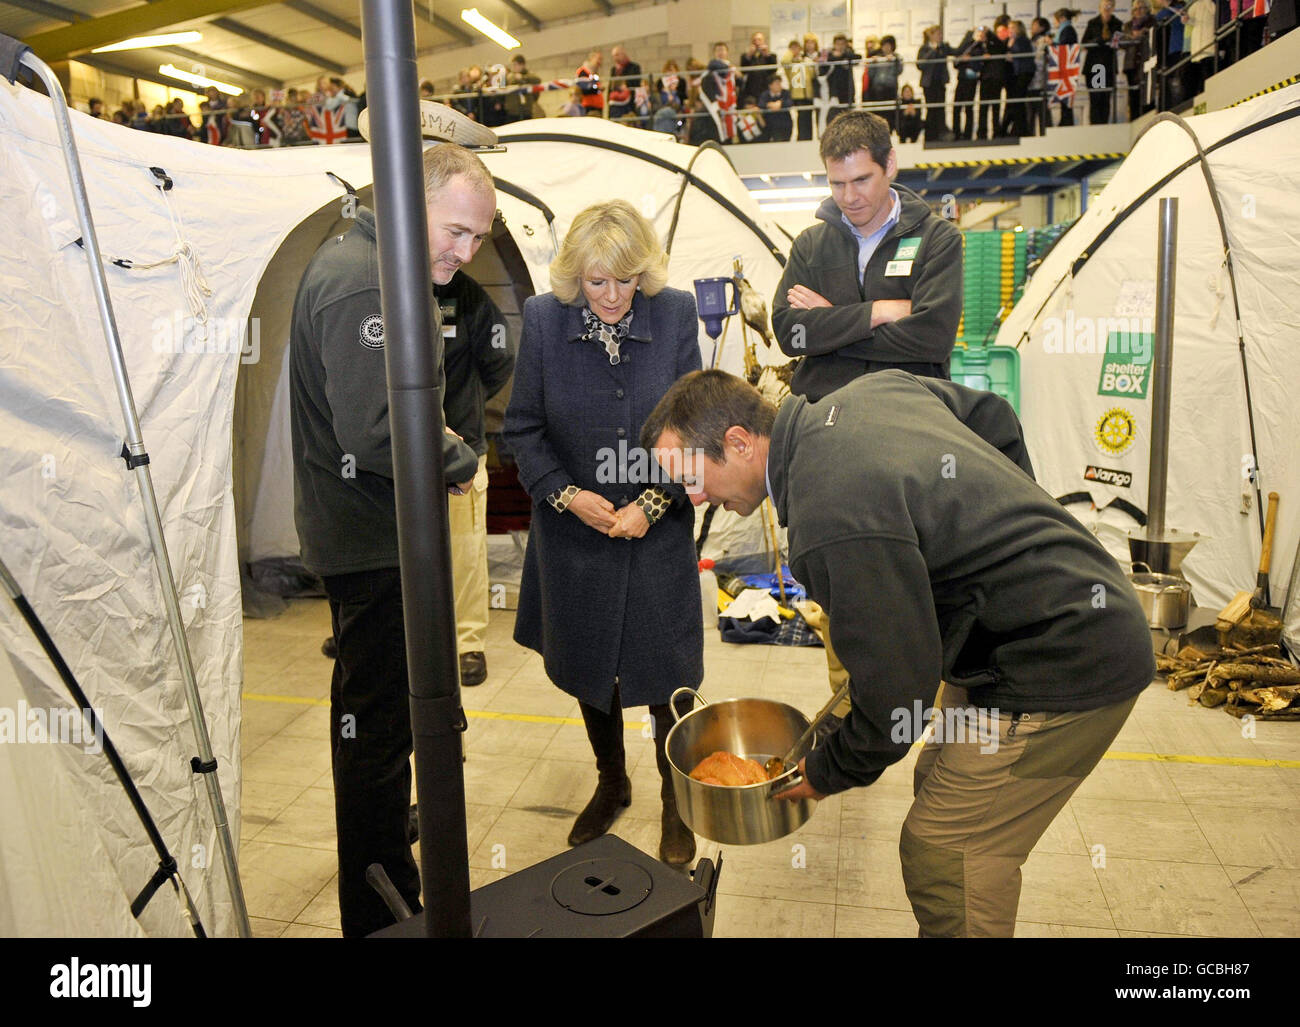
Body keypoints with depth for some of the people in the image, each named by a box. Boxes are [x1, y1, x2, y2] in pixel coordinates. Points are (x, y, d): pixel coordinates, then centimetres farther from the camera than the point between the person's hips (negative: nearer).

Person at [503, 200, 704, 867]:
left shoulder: (675, 314, -7)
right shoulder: (543, 318, -6)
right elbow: (522, 428, 0)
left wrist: (653, 500, -13)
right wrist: (567, 494, -12)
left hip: (658, 531, -1)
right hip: (574, 534, 2)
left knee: (666, 669, 6)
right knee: (588, 666, 17)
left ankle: (675, 798, 31)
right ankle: (611, 782, 42)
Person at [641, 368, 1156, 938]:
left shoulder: (829, 522, -30)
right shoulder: (873, 389, 0)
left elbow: (897, 690, -23)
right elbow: (993, 416, 16)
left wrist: (826, 774, -3)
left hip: (1067, 665, -10)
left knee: (942, 850, -4)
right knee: (940, 786, 19)